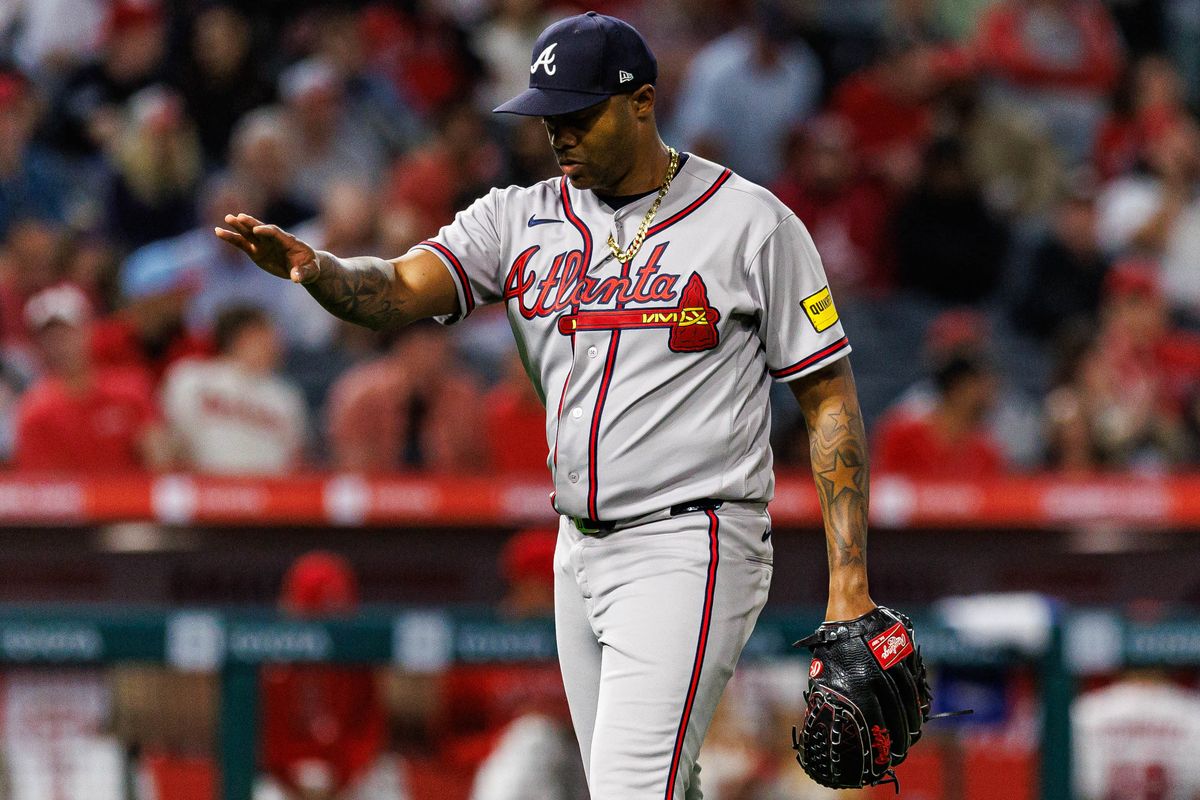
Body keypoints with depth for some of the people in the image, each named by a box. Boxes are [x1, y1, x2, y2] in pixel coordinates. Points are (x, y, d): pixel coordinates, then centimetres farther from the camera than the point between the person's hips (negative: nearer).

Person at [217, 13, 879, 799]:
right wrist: (314, 267, -30)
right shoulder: (523, 218, 8)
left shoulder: (753, 223, -5)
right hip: (581, 552, 6)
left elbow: (831, 398, -4)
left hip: (692, 550, -6)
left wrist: (849, 583, -10)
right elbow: (403, 287, -6)